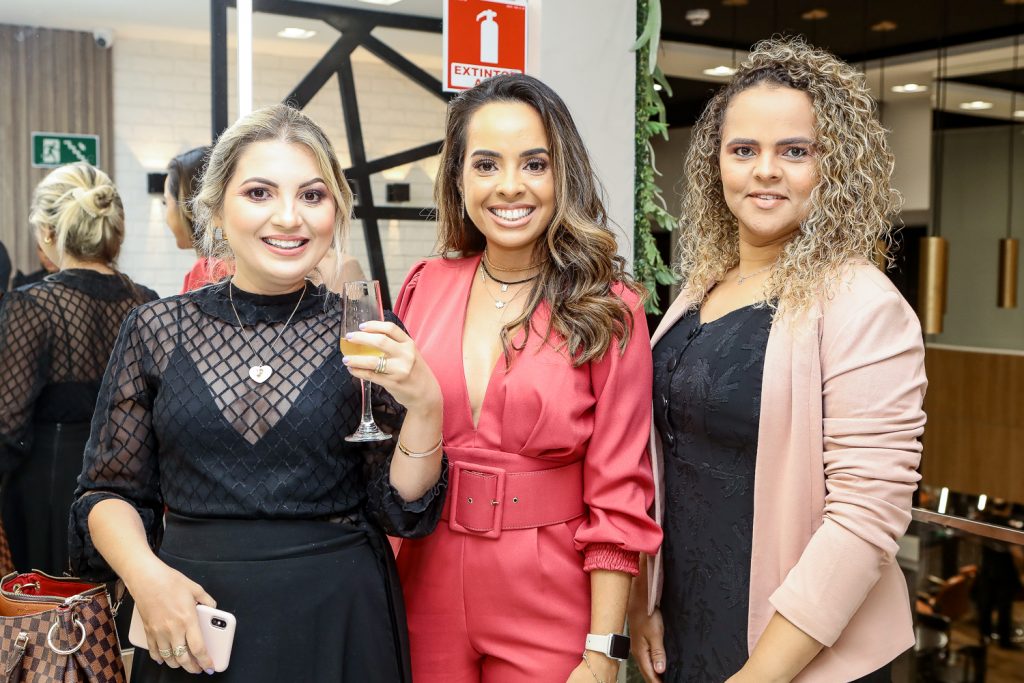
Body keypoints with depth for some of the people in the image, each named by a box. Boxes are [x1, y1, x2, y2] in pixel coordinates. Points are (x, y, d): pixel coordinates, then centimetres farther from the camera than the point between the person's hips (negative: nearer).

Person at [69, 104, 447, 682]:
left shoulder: (369, 337, -5)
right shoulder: (157, 330, -3)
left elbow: (402, 511, -5)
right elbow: (112, 491, 4)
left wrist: (424, 404, -20)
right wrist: (146, 573, -14)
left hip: (338, 619, 0)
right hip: (189, 628, 1)